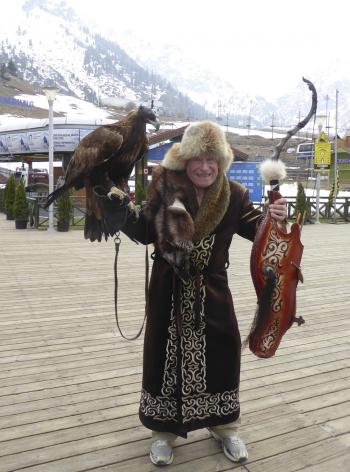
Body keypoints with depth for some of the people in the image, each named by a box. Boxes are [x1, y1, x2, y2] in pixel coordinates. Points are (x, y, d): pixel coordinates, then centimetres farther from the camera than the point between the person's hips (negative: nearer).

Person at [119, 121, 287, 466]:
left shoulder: (234, 195, -5)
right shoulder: (165, 188, -9)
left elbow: (255, 229, 2)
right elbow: (145, 233, -7)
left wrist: (273, 218, -18)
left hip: (212, 288, 2)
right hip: (169, 288, -1)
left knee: (223, 353, 9)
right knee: (165, 354, 9)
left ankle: (224, 426, 36)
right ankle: (164, 430, 31)